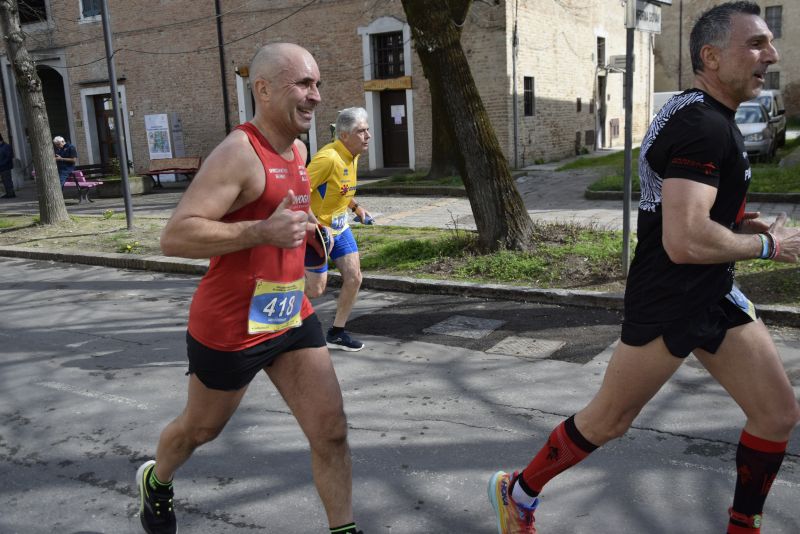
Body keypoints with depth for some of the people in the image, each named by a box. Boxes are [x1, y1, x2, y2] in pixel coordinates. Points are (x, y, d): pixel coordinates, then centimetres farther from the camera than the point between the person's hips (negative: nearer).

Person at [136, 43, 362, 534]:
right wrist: (264, 231, -35)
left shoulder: (297, 151, 7)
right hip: (231, 328, -6)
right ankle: (155, 481, 51)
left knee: (332, 431, 2)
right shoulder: (239, 153, -20)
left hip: (292, 317, 7)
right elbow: (174, 238, -28)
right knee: (201, 429, 19)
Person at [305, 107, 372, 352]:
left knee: (354, 278, 4)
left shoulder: (353, 157, 4)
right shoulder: (328, 158, -26)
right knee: (316, 289, -1)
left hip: (339, 226, 9)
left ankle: (337, 333, 19)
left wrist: (356, 207, 15)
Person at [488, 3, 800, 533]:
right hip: (666, 305, -10)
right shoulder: (703, 127, -21)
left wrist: (734, 221, 9)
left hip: (715, 297, 10)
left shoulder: (705, 118, 12)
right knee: (608, 422, 5)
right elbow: (684, 241, -32)